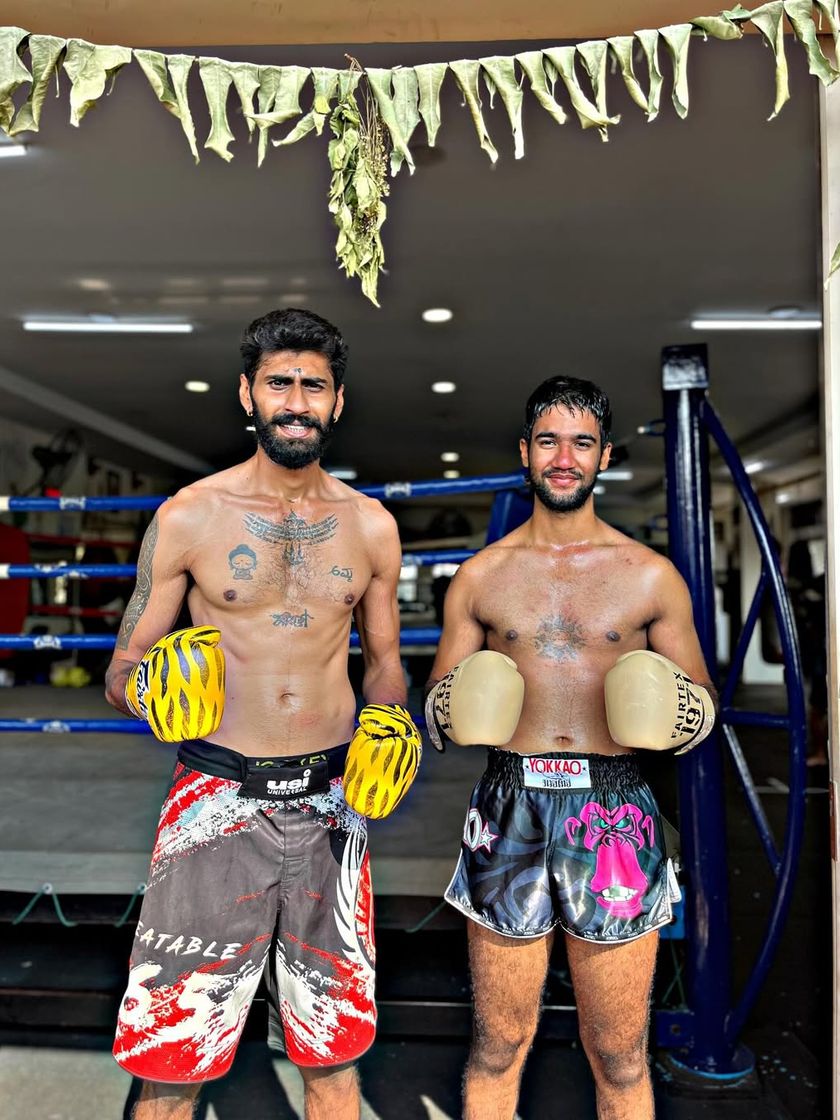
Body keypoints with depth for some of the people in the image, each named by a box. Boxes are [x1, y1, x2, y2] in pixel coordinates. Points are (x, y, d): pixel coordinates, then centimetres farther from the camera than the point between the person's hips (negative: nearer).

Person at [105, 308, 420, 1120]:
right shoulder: (189, 516, -3)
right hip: (218, 800, -2)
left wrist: (388, 727, -4)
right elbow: (121, 673, 2)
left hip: (330, 803, 3)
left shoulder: (372, 526, 4)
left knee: (332, 1052, 15)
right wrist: (151, 689, -20)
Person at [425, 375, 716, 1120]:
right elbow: (438, 701, 13)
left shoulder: (651, 575, 4)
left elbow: (701, 698, 11)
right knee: (497, 1046, 11)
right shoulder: (480, 576, 6)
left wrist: (674, 713, -11)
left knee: (620, 1058, 12)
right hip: (510, 808, 1)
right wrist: (455, 713, -9)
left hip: (615, 813, 0)